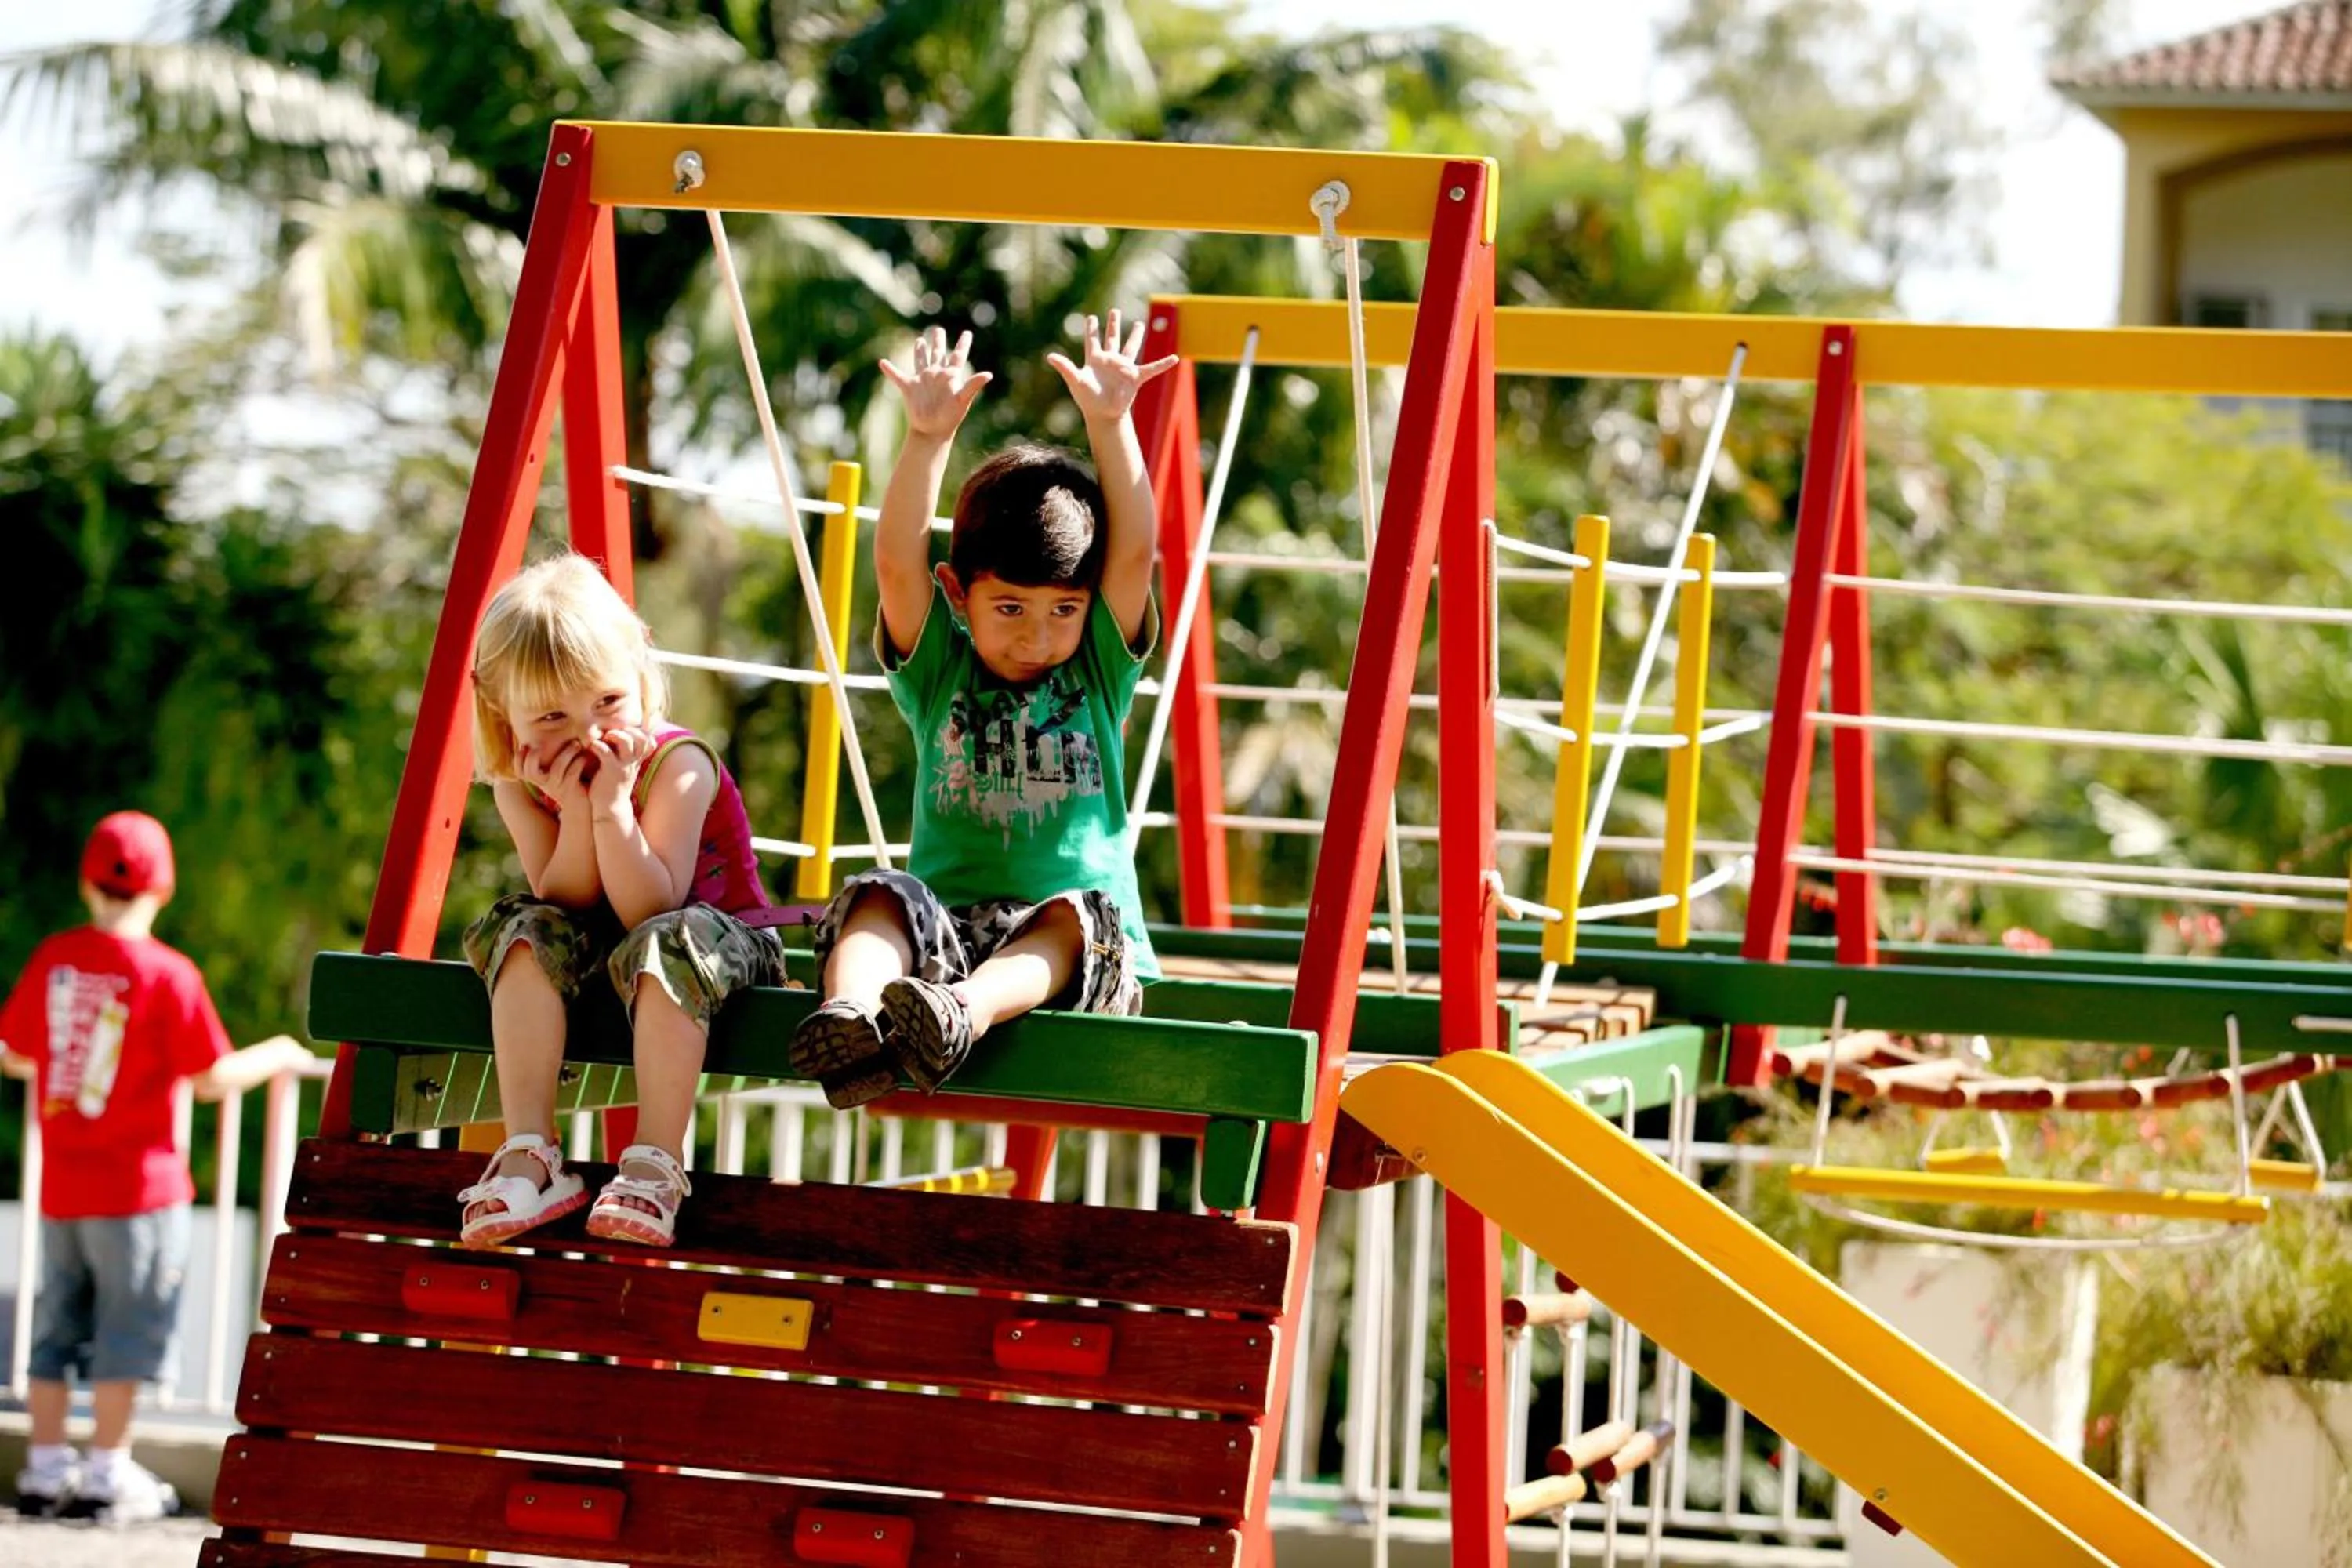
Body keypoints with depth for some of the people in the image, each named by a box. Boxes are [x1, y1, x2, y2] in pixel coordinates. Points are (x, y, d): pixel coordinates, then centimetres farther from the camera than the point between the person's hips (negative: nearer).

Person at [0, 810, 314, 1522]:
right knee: (128, 1329, 2)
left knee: (58, 1323, 13)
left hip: (60, 1188, 5)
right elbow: (212, 1078, -10)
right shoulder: (168, 974, -13)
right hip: (138, 1186, -5)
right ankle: (107, 1474, 2)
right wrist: (274, 1058, 7)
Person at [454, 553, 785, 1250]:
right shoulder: (518, 785, -10)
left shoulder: (676, 765, -24)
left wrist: (612, 803, -40)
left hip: (726, 936, -5)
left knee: (667, 942, -38)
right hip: (596, 944, 5)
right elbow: (566, 905, -17)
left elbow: (647, 909, -31)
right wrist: (574, 810, -31)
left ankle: (656, 1166, -41)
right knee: (526, 931, -24)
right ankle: (529, 1153, -32)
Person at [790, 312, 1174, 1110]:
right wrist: (929, 437, -16)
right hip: (944, 935, 1)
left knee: (1075, 916, -34)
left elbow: (1134, 551, -1)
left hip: (1078, 955, -1)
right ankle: (847, 1013, -58)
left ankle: (963, 1012, -61)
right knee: (880, 897, -28)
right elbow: (897, 561, -4)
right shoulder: (938, 670, 12)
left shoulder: (1100, 671, 12)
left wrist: (1109, 424, -12)